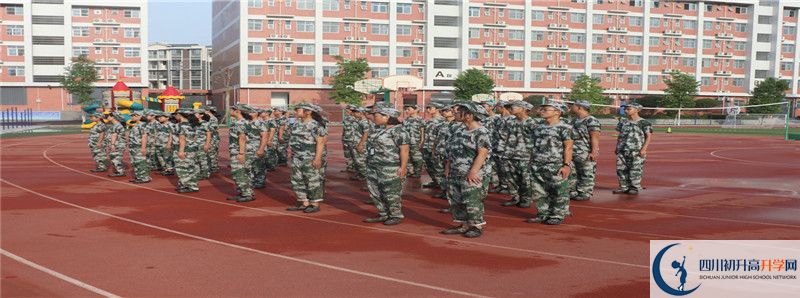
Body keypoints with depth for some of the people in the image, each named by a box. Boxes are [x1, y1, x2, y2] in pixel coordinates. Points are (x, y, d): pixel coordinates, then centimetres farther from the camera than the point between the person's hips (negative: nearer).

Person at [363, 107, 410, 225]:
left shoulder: (399, 130, -13)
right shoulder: (382, 130, 13)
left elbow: (404, 150, -17)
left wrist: (403, 167, -21)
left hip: (391, 168, -9)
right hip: (374, 167, 9)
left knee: (392, 193, -1)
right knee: (375, 192, 10)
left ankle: (396, 216, 10)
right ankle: (383, 215, 20)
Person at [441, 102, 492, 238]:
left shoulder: (482, 133, -13)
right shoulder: (459, 132, 13)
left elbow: (482, 153, -20)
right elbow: (451, 151, 19)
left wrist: (473, 171, -25)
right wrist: (447, 166, 11)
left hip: (473, 176, -9)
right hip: (455, 174, 9)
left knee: (472, 201, -5)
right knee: (455, 200, 12)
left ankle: (477, 226, 9)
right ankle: (464, 225, 23)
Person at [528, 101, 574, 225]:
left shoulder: (564, 128, -7)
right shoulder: (539, 128, 14)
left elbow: (568, 147, -10)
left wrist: (567, 165, -17)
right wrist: (533, 163, 15)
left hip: (556, 166, -7)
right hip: (538, 166, 7)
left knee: (559, 192, 0)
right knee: (539, 192, 10)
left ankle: (558, 215, 10)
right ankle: (543, 214, 21)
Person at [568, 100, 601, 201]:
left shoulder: (591, 120, -11)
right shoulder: (574, 120, 16)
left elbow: (595, 137, -16)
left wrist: (594, 152, -21)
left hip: (586, 154, -9)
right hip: (572, 153, 9)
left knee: (586, 175, -1)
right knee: (572, 174, 12)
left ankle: (585, 194, 5)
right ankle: (573, 192, 21)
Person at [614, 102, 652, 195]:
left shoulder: (644, 122, -4)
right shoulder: (623, 122, 14)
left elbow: (649, 136, -5)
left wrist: (644, 149, -14)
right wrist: (617, 147, 15)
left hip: (637, 151, -6)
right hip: (622, 150, 6)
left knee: (635, 170, -5)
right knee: (621, 169, 4)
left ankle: (635, 188, 5)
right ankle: (624, 187, 13)